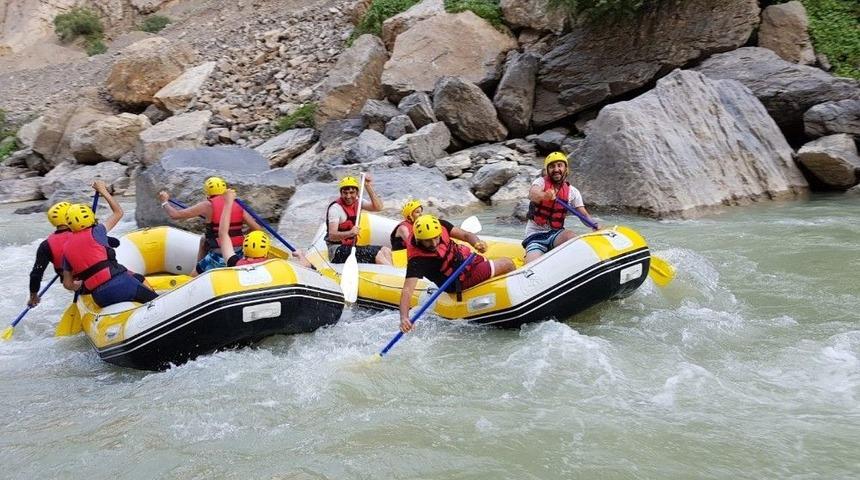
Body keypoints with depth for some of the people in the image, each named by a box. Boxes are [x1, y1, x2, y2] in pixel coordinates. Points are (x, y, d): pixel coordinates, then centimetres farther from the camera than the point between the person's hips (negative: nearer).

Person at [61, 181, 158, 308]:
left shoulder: (66, 249, 14)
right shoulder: (94, 233, 0)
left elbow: (68, 284, 17)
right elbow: (118, 212, 14)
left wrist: (81, 285, 38)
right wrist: (103, 191, 22)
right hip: (119, 284, -6)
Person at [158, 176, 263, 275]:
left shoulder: (208, 205, -7)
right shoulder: (238, 206, 5)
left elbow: (175, 215, -6)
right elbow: (258, 230, 0)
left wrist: (164, 201, 14)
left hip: (219, 259, -5)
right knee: (204, 239, 30)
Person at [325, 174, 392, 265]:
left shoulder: (357, 202, 9)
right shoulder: (335, 208, -14)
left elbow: (378, 207, -4)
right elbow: (332, 235, -23)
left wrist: (368, 187, -9)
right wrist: (350, 233, -41)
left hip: (352, 246, 8)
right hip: (337, 250, -8)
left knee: (386, 251, -6)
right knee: (377, 254, -23)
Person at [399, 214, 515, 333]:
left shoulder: (440, 226, -19)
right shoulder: (417, 260, -34)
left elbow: (466, 235, -11)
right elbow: (407, 290, -41)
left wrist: (477, 242, -33)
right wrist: (404, 318, -56)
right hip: (461, 282, -6)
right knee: (508, 264, -3)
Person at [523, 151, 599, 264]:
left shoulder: (572, 191, 4)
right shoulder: (541, 182, -5)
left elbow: (584, 214, -1)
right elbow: (532, 194, -29)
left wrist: (596, 225, -24)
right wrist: (545, 195, -53)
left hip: (555, 233, 2)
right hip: (535, 235, -2)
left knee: (571, 236, -32)